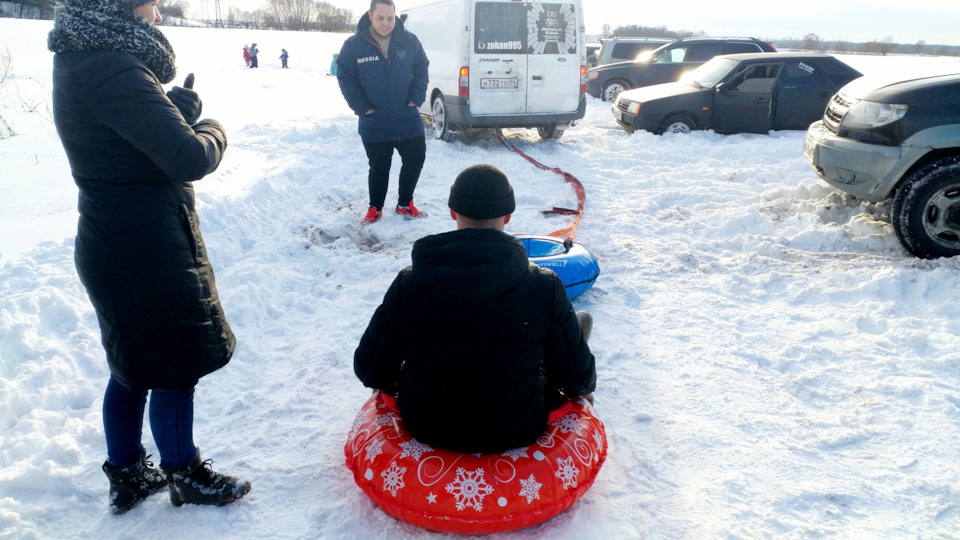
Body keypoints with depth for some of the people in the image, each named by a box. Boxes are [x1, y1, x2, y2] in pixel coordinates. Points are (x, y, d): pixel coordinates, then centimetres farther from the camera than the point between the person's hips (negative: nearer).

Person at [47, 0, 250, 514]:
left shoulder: (80, 63, 8)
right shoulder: (112, 71, -24)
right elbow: (190, 159, -28)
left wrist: (178, 106, -5)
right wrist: (214, 130, -7)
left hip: (113, 245, 10)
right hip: (147, 254, -10)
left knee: (132, 367, 22)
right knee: (175, 369, 9)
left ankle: (127, 475, 39)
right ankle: (185, 477, 30)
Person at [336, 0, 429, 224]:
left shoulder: (410, 41, -3)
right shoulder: (353, 45, -8)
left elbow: (421, 70, 7)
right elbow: (345, 78, -4)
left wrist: (416, 97, -5)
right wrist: (361, 106, -10)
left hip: (408, 119, 2)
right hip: (374, 124, -2)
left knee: (415, 160, 8)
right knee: (379, 167, 8)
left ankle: (405, 204, 28)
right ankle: (375, 209, 27)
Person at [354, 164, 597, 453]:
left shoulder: (408, 284, -17)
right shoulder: (544, 287, -20)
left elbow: (369, 370, -7)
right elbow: (578, 379, -10)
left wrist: (395, 383, 16)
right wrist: (584, 388, 15)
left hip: (426, 428, 1)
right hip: (516, 432, -1)